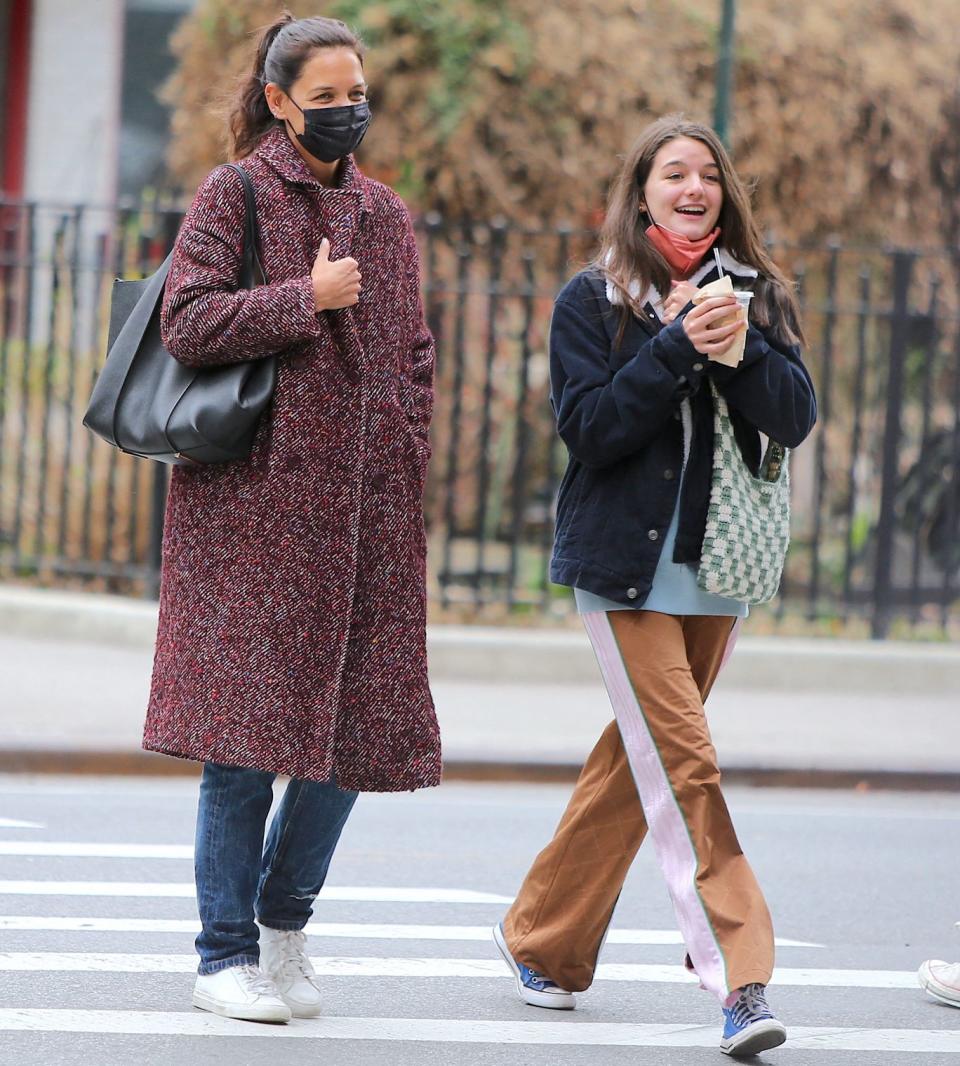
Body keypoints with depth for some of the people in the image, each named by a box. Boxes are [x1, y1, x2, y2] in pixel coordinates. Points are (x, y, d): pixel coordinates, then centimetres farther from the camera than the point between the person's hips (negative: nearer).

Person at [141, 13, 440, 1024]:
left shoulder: (384, 213, 16)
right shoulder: (236, 195, 0)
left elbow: (413, 357, 20)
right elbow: (186, 323, -9)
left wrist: (406, 474, 11)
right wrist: (305, 299, -15)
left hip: (364, 505, 5)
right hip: (254, 497, -5)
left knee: (360, 726, 2)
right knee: (250, 725, -6)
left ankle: (284, 920, 21)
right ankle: (226, 957, 2)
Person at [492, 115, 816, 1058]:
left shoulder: (756, 296, 8)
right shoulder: (592, 301, -1)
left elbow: (794, 419, -3)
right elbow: (588, 425, -12)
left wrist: (739, 347, -19)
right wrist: (676, 347, -19)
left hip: (715, 565, 4)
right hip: (624, 563, -4)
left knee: (640, 759, 11)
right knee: (683, 765, -12)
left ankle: (542, 940, 26)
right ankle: (739, 981, -17)